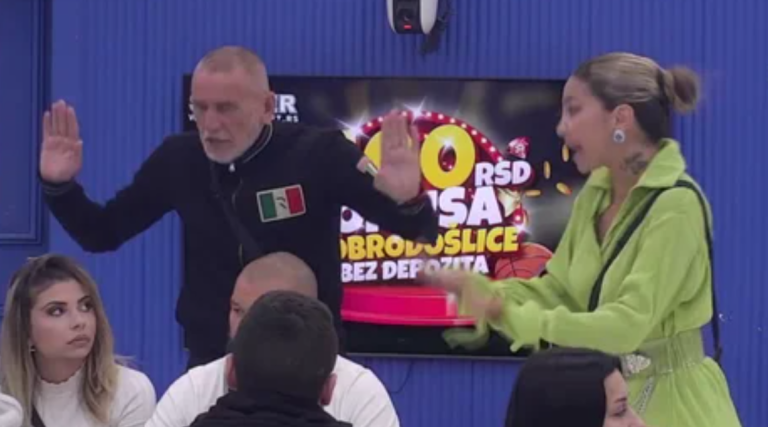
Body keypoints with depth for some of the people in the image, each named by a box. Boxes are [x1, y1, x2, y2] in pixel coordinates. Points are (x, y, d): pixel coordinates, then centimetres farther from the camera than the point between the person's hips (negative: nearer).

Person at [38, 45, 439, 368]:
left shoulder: (318, 154, -13)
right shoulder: (179, 158, -3)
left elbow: (421, 231, -12)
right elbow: (100, 234, 7)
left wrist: (407, 200, -35)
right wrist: (59, 185, -11)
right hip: (210, 363, 3)